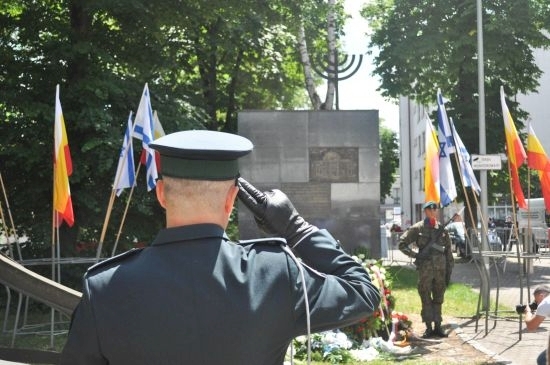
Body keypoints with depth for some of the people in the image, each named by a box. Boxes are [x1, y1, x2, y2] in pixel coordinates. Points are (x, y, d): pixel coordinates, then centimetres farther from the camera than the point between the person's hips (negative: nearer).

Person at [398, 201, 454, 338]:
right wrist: (415, 255, -9)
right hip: (425, 269, -3)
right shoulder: (417, 228, 0)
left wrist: (449, 271, 7)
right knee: (426, 300, 1)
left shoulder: (442, 229, 9)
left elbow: (448, 252, 11)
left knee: (438, 299, 8)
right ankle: (429, 328, 6)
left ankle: (438, 327, 15)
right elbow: (402, 244, 1)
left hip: (441, 269, 3)